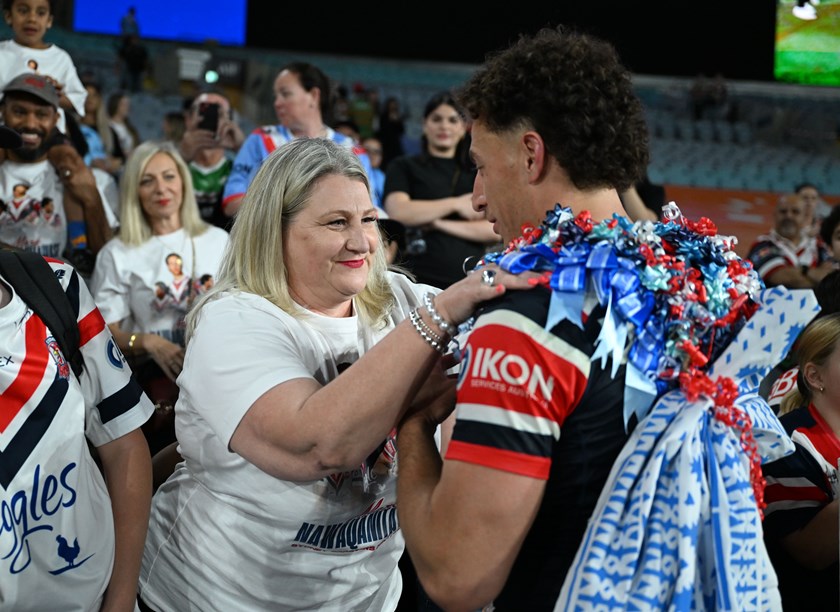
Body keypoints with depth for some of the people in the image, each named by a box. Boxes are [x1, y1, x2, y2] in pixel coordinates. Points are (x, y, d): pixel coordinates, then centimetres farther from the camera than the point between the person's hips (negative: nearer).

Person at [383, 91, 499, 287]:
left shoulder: (477, 173, 15)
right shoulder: (403, 167, 10)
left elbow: (496, 231, 3)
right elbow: (398, 212, -9)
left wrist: (440, 224, -7)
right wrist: (455, 204, -3)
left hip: (469, 277, 2)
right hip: (420, 279, -2)